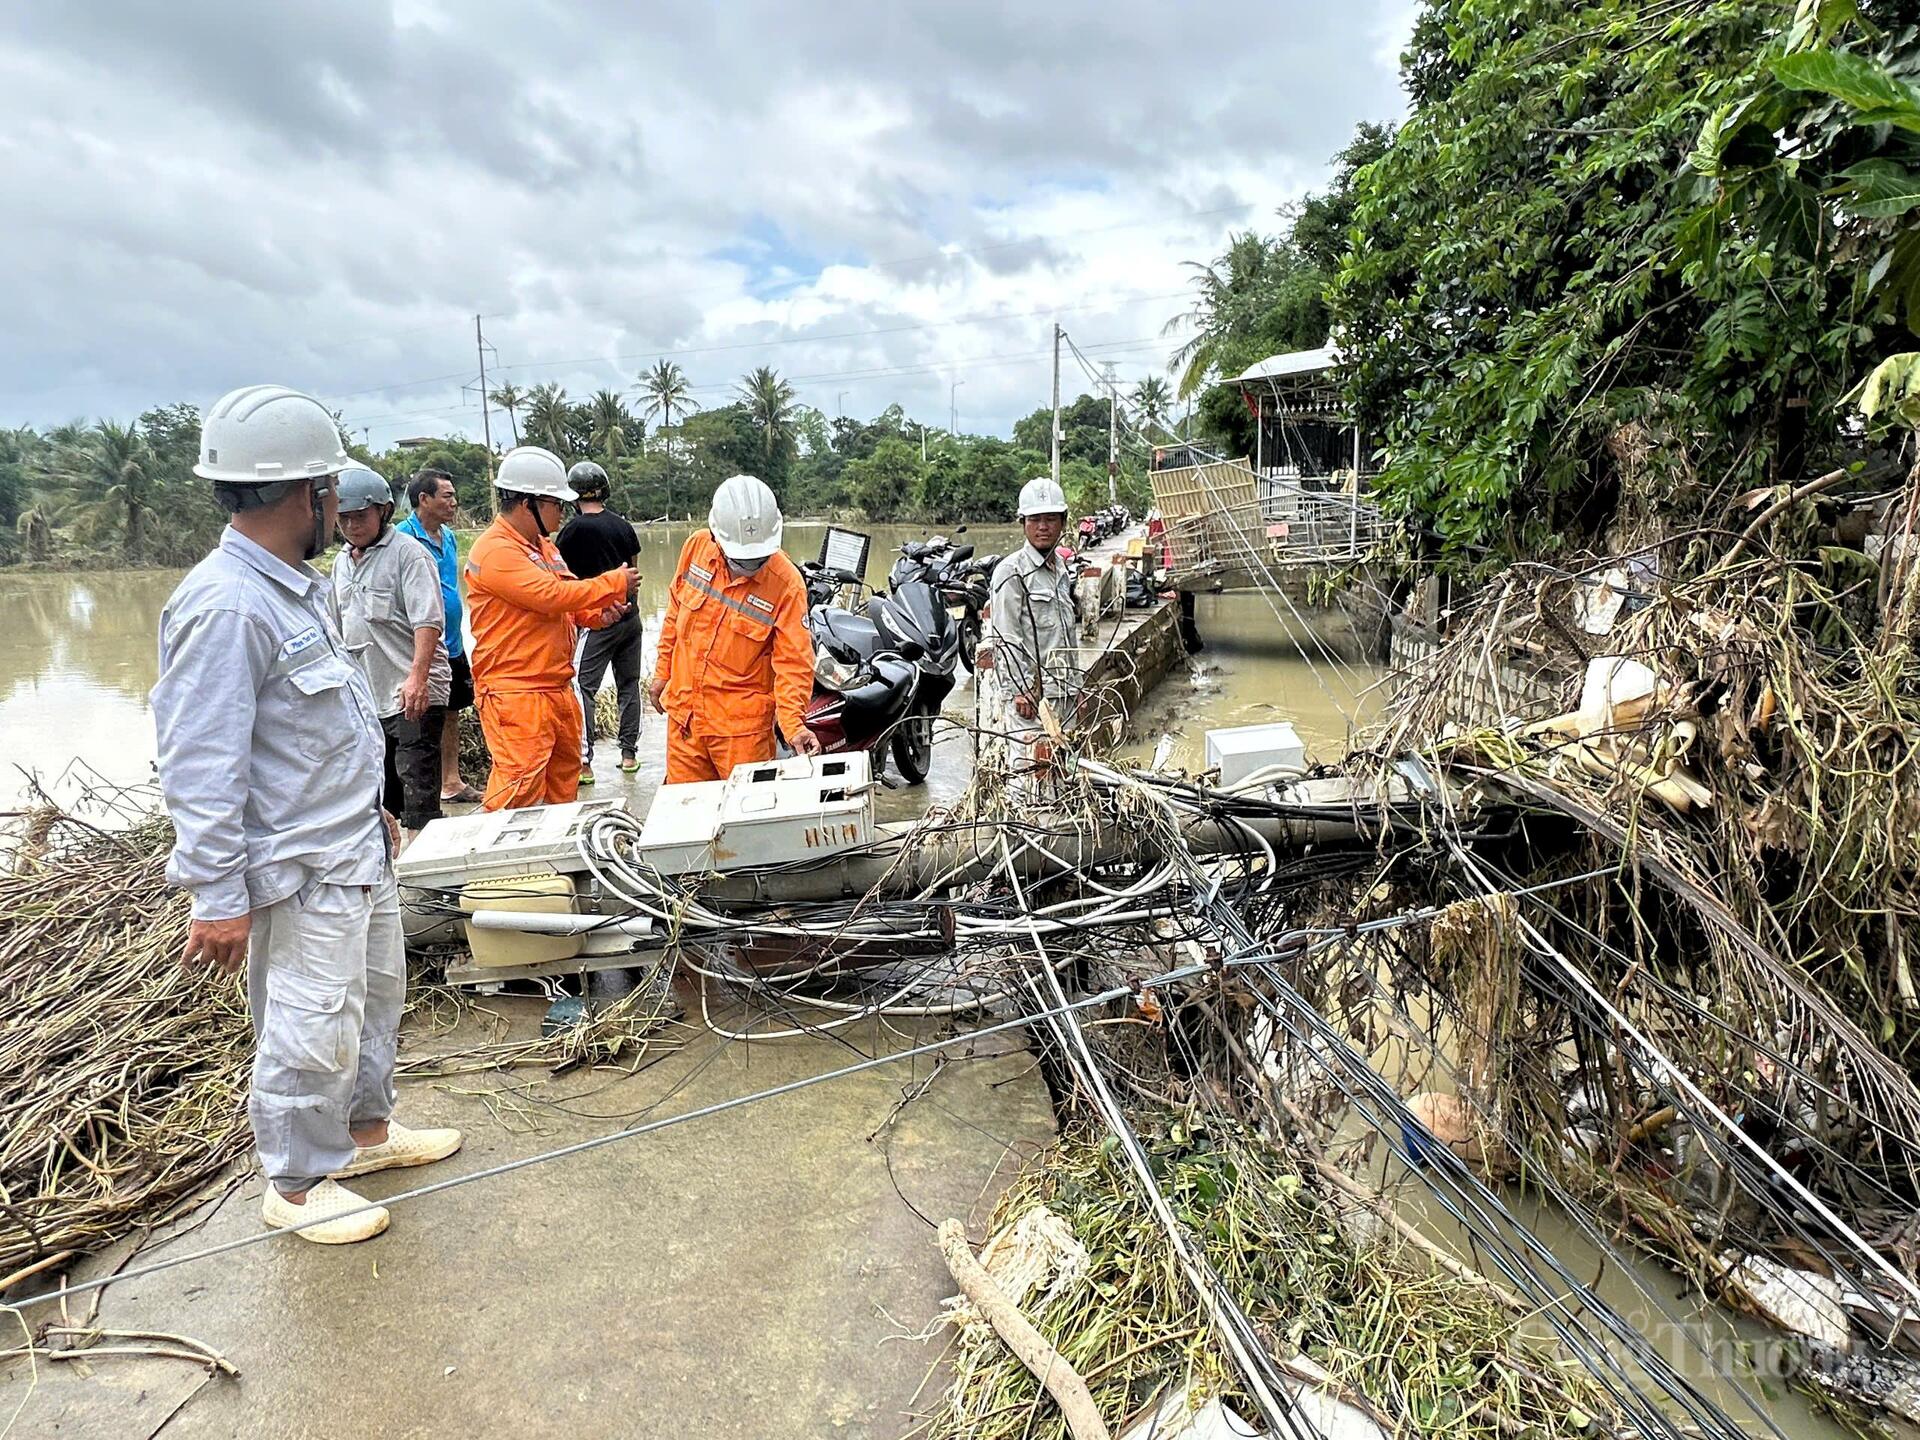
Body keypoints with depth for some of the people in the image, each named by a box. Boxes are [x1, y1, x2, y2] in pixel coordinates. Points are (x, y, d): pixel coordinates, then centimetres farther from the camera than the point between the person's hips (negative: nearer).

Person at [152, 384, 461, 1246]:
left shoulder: (293, 587, 8)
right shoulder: (223, 605, -23)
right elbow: (200, 767, -24)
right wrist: (218, 897, -23)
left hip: (358, 851, 10)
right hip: (302, 873, -10)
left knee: (376, 993, 22)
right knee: (313, 1031, 5)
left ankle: (366, 1129, 42)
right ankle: (297, 1184, 26)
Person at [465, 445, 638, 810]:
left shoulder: (543, 545, 17)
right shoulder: (495, 551, -14)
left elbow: (563, 608, 23)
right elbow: (551, 595, -23)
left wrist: (599, 613, 2)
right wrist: (615, 582, -13)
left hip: (558, 688, 10)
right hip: (516, 694, -10)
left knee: (564, 786, 15)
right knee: (519, 792, -13)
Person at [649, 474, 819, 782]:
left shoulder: (786, 583, -17)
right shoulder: (697, 547, -4)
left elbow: (793, 662, -17)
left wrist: (794, 724, -28)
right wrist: (662, 672, 15)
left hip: (741, 726, -4)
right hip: (683, 713, 4)